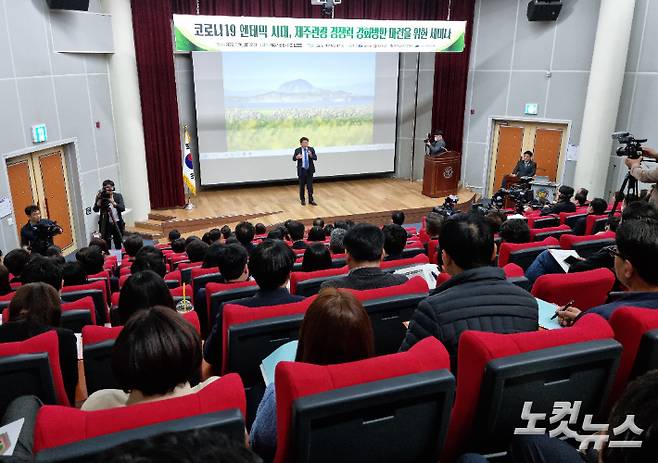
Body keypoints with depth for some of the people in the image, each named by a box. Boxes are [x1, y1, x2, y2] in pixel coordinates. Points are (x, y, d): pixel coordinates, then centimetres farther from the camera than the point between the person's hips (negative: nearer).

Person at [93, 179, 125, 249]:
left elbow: (122, 208, -13)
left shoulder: (118, 196, -1)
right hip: (106, 224, -1)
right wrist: (99, 200, -23)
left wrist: (113, 203, -27)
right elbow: (95, 209, -11)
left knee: (118, 244, 11)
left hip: (117, 223, 1)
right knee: (106, 245, -3)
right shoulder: (101, 197, -3)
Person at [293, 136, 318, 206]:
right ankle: (302, 200, 22)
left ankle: (311, 200, 11)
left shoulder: (311, 149, 0)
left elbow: (315, 158, -8)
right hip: (302, 170, -1)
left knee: (310, 185, 3)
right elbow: (293, 158, -13)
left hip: (310, 170, 1)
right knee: (302, 186, 9)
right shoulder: (297, 150, -4)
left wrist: (311, 155, -28)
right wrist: (297, 157, -35)